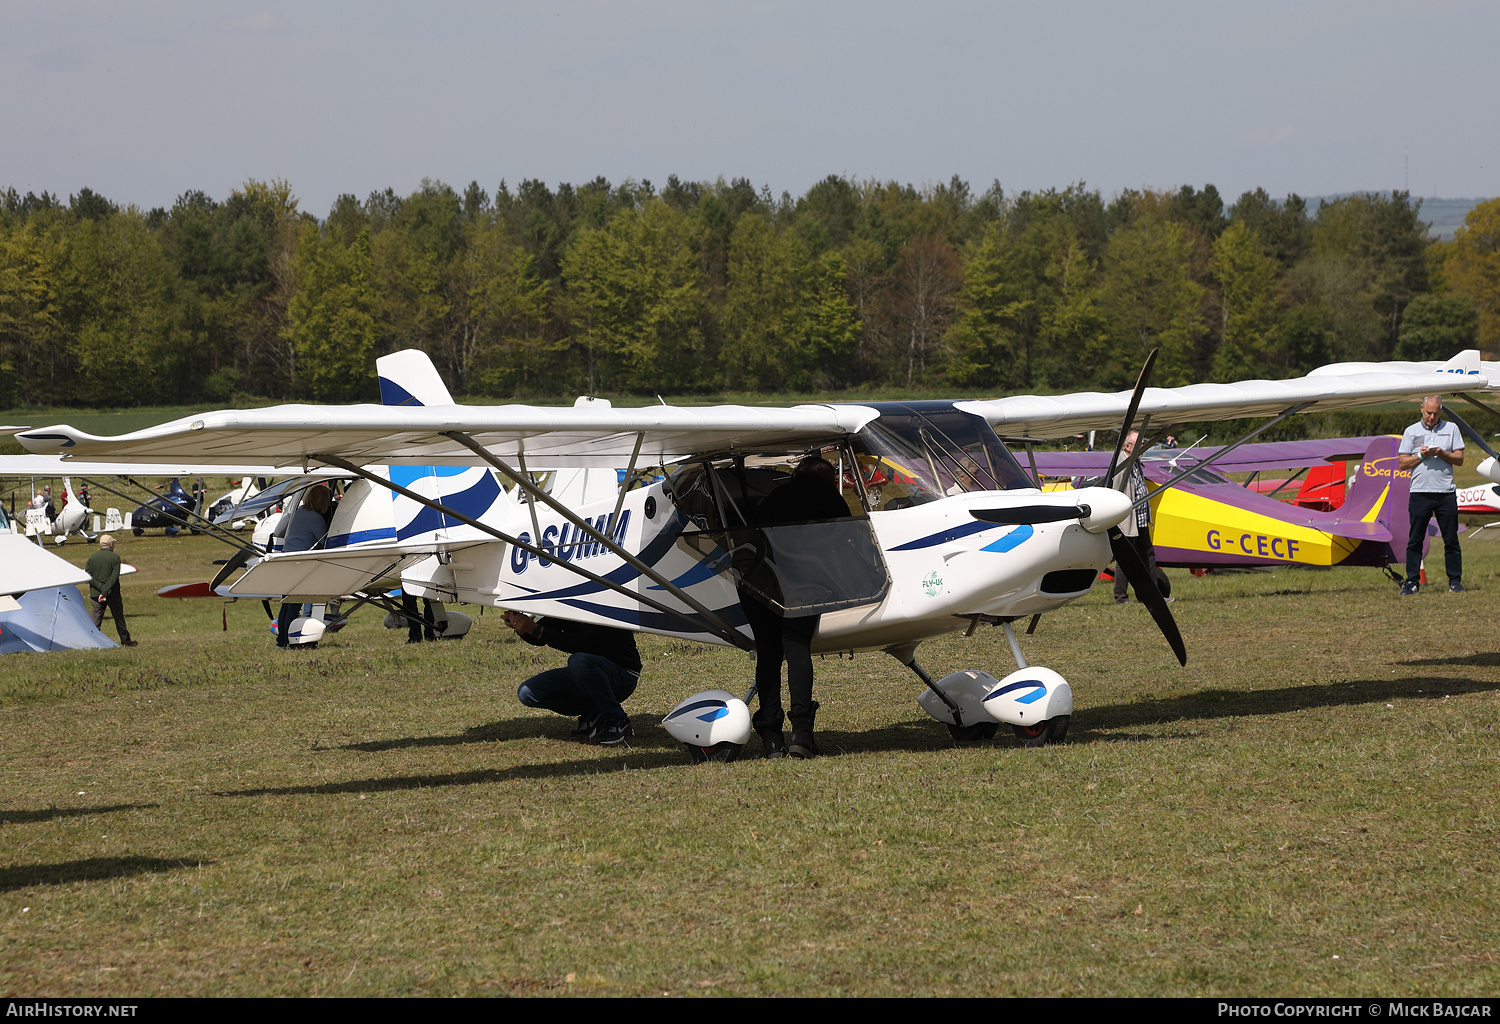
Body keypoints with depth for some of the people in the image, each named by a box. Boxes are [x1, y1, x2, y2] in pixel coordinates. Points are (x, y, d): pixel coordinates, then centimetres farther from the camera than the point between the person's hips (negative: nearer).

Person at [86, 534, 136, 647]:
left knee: (96, 620, 4)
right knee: (119, 618, 11)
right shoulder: (115, 557, -6)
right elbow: (114, 577, -15)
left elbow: (88, 577, -5)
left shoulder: (92, 558, 3)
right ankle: (125, 641, 20)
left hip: (95, 594, 2)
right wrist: (105, 591, -17)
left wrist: (101, 588, -12)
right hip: (112, 594, -2)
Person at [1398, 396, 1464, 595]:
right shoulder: (1411, 431, 9)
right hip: (1420, 492, 0)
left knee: (1451, 539, 3)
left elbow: (1459, 459, 5)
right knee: (1415, 539, 1)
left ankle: (1455, 580, 10)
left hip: (1446, 492, 0)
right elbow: (1402, 463, 5)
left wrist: (1442, 454, -12)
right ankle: (1412, 581, 6)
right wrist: (1421, 455, -10)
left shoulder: (1451, 429, 9)